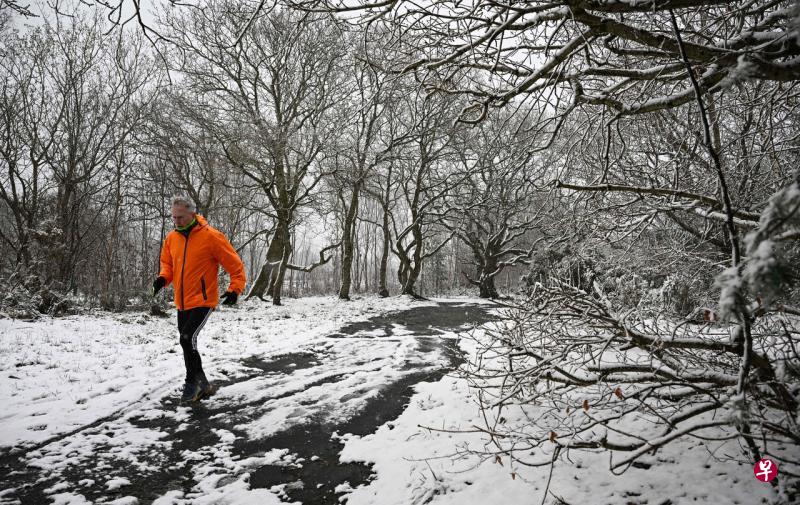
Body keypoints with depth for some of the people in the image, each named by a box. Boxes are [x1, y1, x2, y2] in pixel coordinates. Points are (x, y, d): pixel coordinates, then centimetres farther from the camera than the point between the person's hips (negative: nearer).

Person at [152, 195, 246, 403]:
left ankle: (193, 382, 4)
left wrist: (235, 289, -17)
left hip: (203, 301, -7)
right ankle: (203, 385, 28)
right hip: (182, 303, 7)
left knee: (188, 339, -17)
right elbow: (167, 263, 19)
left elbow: (235, 264, -9)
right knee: (188, 343, 13)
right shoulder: (171, 238, 5)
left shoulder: (211, 236, -13)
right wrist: (163, 278, -1)